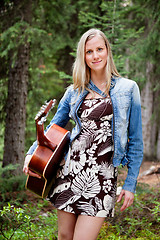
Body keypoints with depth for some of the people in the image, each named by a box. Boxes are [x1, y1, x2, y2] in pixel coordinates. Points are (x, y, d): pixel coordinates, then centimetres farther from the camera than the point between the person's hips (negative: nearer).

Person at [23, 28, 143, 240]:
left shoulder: (127, 89, 2)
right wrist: (31, 154, 4)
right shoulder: (75, 91, 11)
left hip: (102, 175, -3)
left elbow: (135, 140, 4)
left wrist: (130, 184, 1)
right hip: (71, 168, 4)